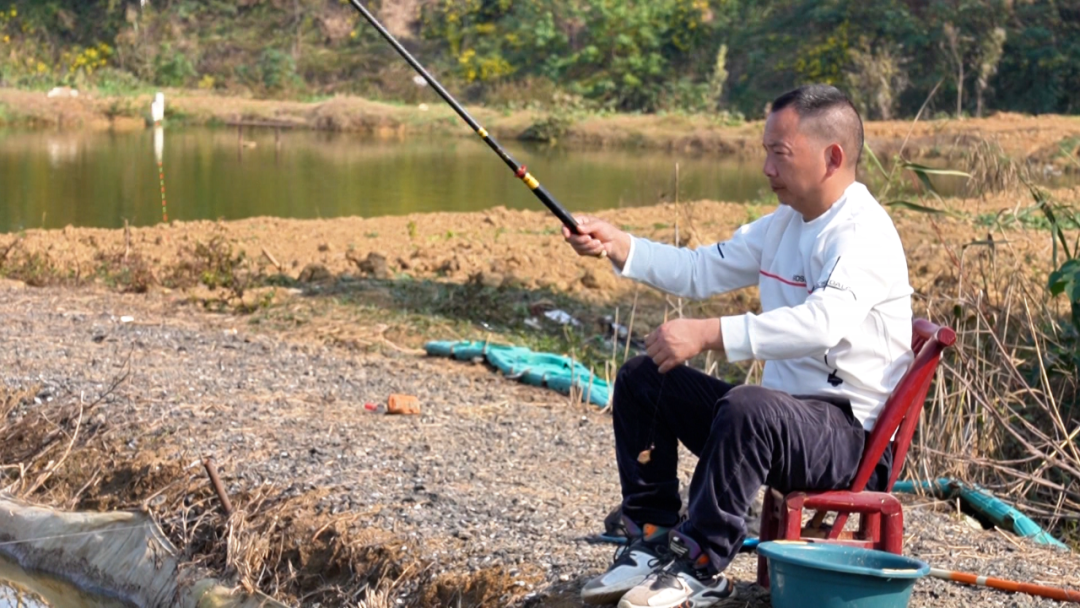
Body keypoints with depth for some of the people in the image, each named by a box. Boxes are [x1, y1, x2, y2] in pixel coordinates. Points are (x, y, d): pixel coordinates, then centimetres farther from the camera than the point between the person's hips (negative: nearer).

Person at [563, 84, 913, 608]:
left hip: (849, 433, -10)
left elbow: (823, 322, -36)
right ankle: (653, 541, 5)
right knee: (642, 379, 6)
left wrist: (710, 334, -41)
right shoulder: (784, 224, 12)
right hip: (777, 414, 10)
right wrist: (617, 246, 3)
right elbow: (702, 271, 18)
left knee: (749, 406, -39)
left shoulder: (864, 235, -18)